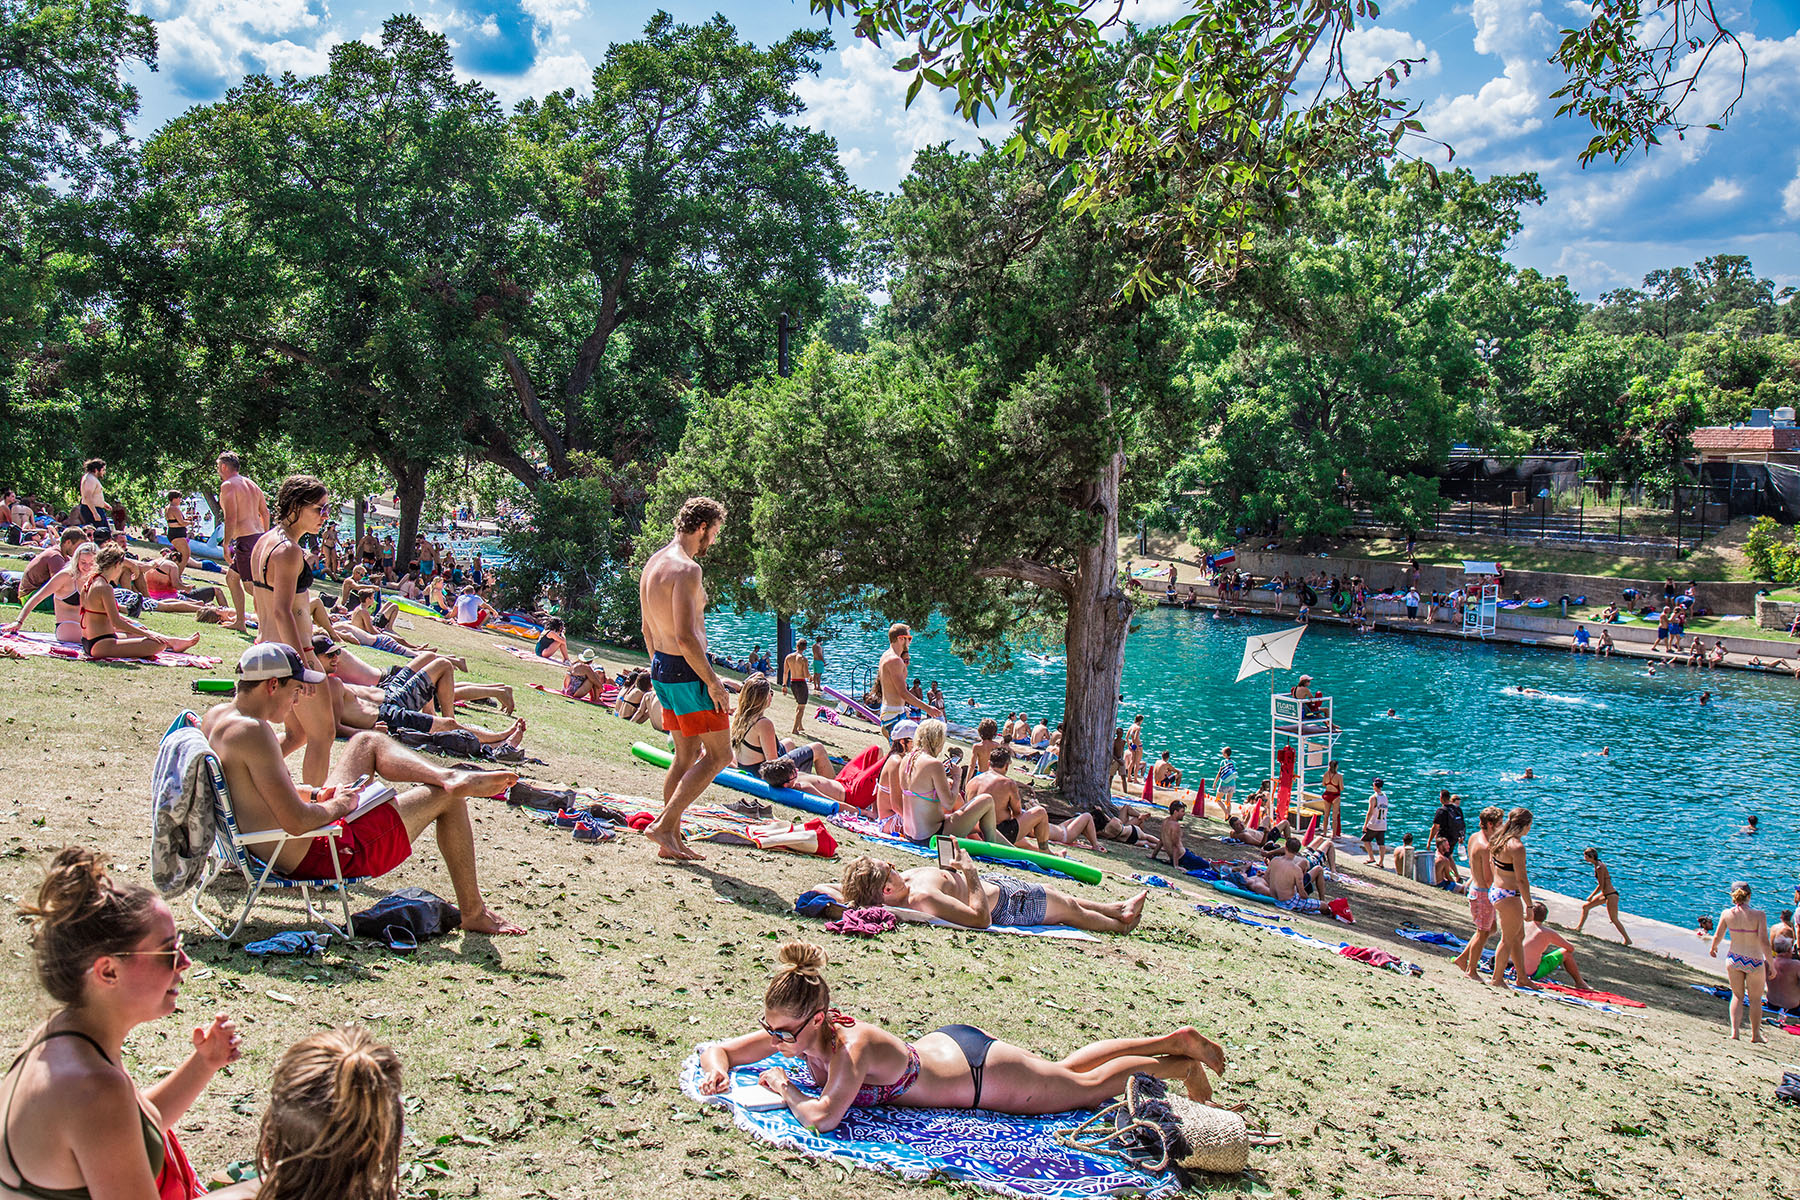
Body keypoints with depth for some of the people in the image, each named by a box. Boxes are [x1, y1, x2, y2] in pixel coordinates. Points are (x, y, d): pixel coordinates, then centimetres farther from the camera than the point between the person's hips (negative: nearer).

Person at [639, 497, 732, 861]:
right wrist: (713, 681, -18)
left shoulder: (654, 563, 13)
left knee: (686, 756, 16)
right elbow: (685, 636, -25)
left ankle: (671, 840, 18)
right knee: (718, 755, 0)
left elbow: (648, 628, 20)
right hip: (687, 670, -10)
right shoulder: (686, 569, -18)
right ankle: (663, 825, -4)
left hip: (663, 668, 10)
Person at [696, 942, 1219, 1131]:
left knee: (1089, 1084, 15)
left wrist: (785, 1088, -35)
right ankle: (1172, 1039, 42)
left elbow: (823, 1117, -53)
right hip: (947, 1043, 7)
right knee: (1065, 1068, 27)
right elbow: (717, 1047, -8)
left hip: (981, 1073, -7)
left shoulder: (850, 1047, -39)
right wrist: (718, 1068, -30)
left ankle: (1181, 1064, 37)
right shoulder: (793, 1031, -17)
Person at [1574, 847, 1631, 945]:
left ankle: (1628, 940, 10)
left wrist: (1591, 896, -11)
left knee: (1614, 919, 0)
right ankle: (1578, 928, 25)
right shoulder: (1598, 864, 6)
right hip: (1605, 894, 10)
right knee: (1585, 906, 16)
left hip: (1611, 895, -10)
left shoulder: (1599, 867, -22)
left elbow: (1601, 885, -20)